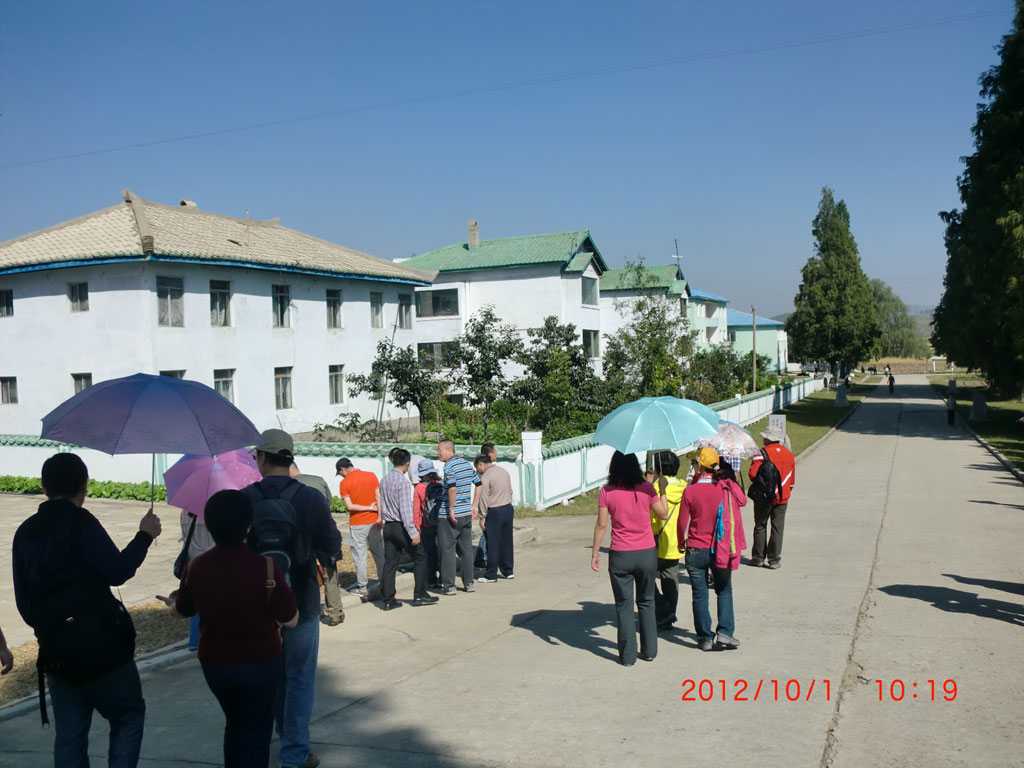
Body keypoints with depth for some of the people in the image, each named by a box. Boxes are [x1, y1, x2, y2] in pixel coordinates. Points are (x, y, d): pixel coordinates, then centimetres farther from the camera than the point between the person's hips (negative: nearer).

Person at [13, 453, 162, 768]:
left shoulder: (25, 533, 10)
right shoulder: (80, 523, -12)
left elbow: (23, 601, 13)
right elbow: (116, 571, -16)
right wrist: (145, 535, -4)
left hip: (55, 652, 6)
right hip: (99, 645, -6)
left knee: (69, 736, 13)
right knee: (129, 716, 8)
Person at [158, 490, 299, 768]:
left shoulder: (196, 567, -12)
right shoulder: (266, 566, -24)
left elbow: (181, 610, 9)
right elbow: (290, 621, -18)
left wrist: (171, 601, 32)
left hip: (215, 664, 4)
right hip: (261, 663, -4)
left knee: (235, 724, 27)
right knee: (256, 731, 13)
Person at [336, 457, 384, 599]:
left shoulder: (344, 483, -8)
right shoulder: (371, 476, 1)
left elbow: (349, 506, -15)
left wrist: (369, 508, -7)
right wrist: (379, 517, -1)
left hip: (357, 525, -4)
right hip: (373, 522, 4)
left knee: (359, 556, 5)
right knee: (379, 553, 14)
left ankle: (363, 588, 9)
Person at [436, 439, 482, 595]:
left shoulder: (449, 466, -13)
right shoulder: (467, 464, 11)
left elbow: (452, 488, -26)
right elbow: (478, 484, 15)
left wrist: (451, 509, -20)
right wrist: (473, 505, 16)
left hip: (449, 515, -7)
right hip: (466, 513, 7)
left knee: (447, 550, 1)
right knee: (466, 549, 13)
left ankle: (449, 585, 4)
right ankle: (469, 583, 17)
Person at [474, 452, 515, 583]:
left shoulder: (485, 477, -13)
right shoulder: (504, 471, 10)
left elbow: (484, 499, -14)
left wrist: (482, 518, -9)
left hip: (495, 513, -7)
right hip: (508, 509, 7)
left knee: (493, 545, 0)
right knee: (507, 542, 15)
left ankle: (491, 576, 5)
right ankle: (508, 571, 22)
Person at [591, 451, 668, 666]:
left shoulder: (607, 491, -8)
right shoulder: (646, 488, -5)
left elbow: (601, 524, -7)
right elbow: (663, 515, 4)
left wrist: (595, 553, 1)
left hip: (620, 556, -2)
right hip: (647, 553, 2)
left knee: (624, 605, 9)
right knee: (646, 603, 18)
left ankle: (628, 656, 12)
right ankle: (649, 650, 24)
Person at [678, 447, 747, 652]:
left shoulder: (690, 491, -12)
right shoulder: (726, 488, -9)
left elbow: (682, 523, -5)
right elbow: (742, 501, 11)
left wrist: (682, 541, 13)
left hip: (696, 550, -1)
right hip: (721, 549, 1)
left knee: (699, 594, 9)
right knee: (724, 591, 16)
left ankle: (705, 638, 13)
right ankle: (725, 631, 4)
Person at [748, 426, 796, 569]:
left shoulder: (761, 454, -13)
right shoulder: (789, 454, 5)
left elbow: (752, 474, -20)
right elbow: (792, 479, 12)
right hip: (782, 498, 4)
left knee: (760, 527, 9)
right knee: (777, 528, 7)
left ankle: (758, 557, 13)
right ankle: (774, 560, 7)